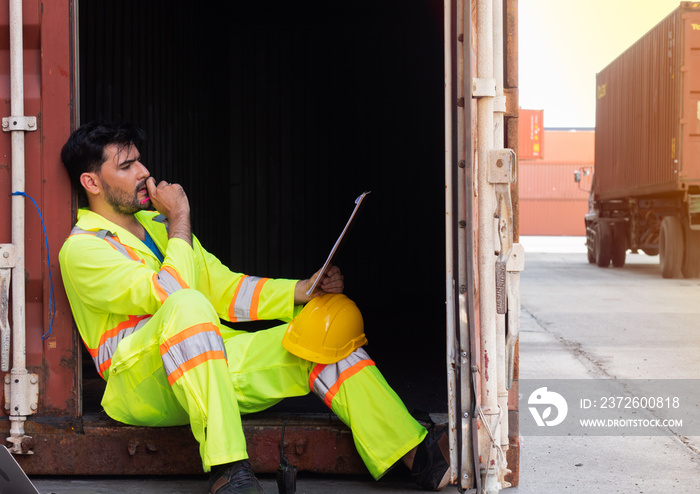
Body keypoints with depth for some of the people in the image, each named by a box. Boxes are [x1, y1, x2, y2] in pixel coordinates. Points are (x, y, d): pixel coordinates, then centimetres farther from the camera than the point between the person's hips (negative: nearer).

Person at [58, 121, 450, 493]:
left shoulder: (156, 223, 22)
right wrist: (179, 220, -7)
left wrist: (303, 291, 4)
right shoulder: (81, 249, -4)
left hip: (211, 365, 7)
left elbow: (225, 288, 17)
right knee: (187, 305, -37)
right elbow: (171, 294, -18)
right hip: (142, 382, -7)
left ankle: (417, 455, -18)